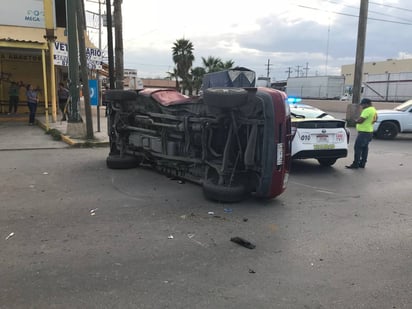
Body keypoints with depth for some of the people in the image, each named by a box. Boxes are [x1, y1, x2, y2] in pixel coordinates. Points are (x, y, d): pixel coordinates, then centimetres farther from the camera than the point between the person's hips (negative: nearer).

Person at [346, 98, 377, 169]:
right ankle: (362, 163, 19)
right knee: (365, 148, 14)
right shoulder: (374, 110, 15)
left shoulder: (367, 110, -18)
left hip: (364, 132, -11)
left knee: (358, 147, -7)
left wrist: (355, 121, -4)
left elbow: (360, 120, -25)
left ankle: (355, 164, -5)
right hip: (369, 131, 11)